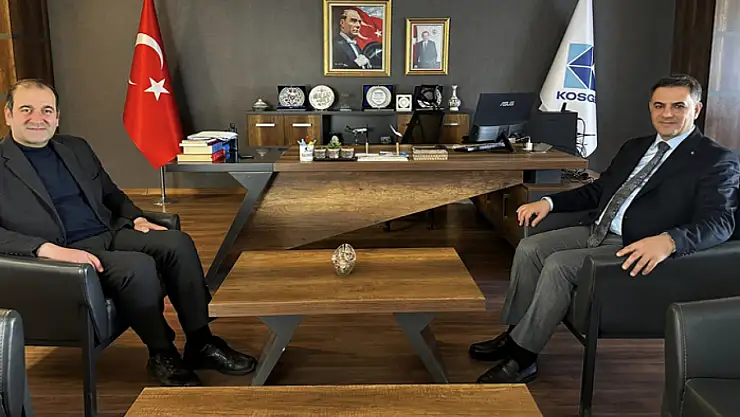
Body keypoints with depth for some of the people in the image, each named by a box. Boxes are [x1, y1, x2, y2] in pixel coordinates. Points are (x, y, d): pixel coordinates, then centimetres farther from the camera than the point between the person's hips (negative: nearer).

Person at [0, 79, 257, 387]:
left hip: (111, 234, 7)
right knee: (139, 266, -31)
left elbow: (111, 194, 26)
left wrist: (136, 219, 5)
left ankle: (200, 344, -11)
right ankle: (162, 355, -8)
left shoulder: (76, 148, 17)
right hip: (65, 251, -6)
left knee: (177, 242, -17)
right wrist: (49, 249, -27)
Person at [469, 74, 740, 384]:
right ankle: (515, 334, -1)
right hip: (597, 230, 8)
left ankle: (521, 358, -15)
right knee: (529, 248, -10)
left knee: (558, 265, -26)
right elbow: (598, 190, 25)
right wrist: (549, 202, 9)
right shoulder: (635, 147, 20)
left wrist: (667, 241, -38)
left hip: (637, 248, -8)